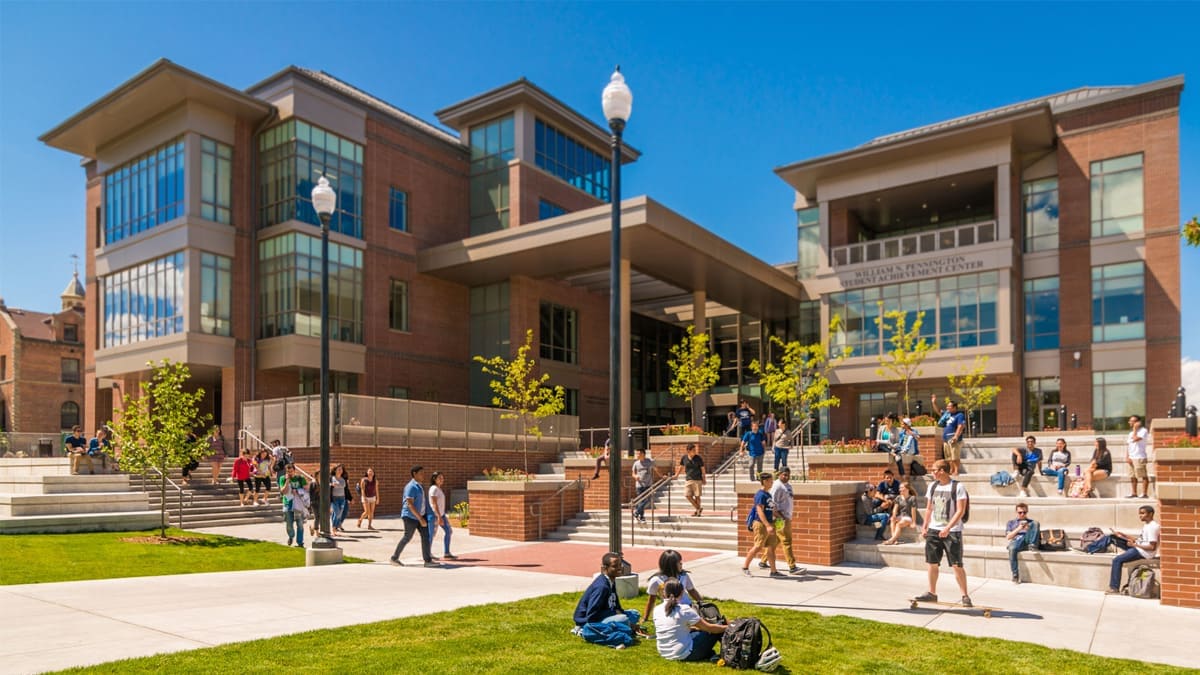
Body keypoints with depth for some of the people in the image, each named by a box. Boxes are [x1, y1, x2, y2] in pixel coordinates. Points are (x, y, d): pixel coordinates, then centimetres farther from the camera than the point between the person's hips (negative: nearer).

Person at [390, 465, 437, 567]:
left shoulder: (418, 486, 12)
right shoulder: (411, 487, -18)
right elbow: (410, 504, -24)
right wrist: (420, 518, -27)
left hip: (419, 515, 9)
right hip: (411, 517, -9)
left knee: (425, 536, -1)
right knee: (407, 538, 1)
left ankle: (428, 561, -2)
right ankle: (394, 558, 18)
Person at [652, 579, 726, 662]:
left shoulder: (657, 610, 0)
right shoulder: (684, 609, -16)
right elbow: (709, 627, -9)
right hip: (684, 655, -6)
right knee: (719, 629, 6)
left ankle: (708, 654, 22)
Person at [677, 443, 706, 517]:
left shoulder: (699, 458, -6)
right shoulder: (684, 458, 0)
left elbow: (702, 469, 0)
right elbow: (681, 467, 14)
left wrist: (704, 479, -1)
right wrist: (676, 475, 15)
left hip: (697, 480, -3)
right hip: (688, 480, 3)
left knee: (697, 496, 0)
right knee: (688, 495, -4)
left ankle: (698, 510, 21)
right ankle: (698, 508, 14)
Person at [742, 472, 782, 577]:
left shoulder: (768, 494, 14)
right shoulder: (760, 494, -15)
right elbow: (760, 511, -22)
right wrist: (767, 526, -28)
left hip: (769, 524, 9)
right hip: (761, 524, -9)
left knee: (771, 547, 8)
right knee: (758, 547, -5)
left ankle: (773, 571, 13)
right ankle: (745, 567, 9)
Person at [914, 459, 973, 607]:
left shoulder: (958, 487, -9)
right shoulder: (932, 486, 10)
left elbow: (960, 511, -13)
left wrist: (947, 528, -20)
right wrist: (925, 527, 12)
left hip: (952, 531, -6)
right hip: (933, 530, 6)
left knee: (957, 565, -5)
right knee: (932, 563, 8)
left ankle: (965, 596, 4)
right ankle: (932, 593, 18)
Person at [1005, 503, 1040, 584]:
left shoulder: (1031, 522, 28)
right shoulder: (1011, 523, 27)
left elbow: (1035, 532, 12)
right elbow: (1008, 537, 12)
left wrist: (1028, 529, -9)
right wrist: (1018, 529, -3)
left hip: (1028, 540, 0)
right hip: (1016, 541, 0)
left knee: (1036, 522, -22)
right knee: (1012, 549, -40)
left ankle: (1032, 545, -40)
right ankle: (1015, 575, -37)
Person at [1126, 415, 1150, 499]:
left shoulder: (1143, 431, -5)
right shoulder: (1131, 432, 20)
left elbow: (1135, 439, -20)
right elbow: (1128, 445, 17)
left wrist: (1135, 429, -8)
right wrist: (1127, 456, 7)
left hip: (1139, 457, -8)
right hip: (1131, 458, 8)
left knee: (1143, 476, -5)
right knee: (1132, 476, 11)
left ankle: (1144, 493, -4)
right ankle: (1133, 493, 18)